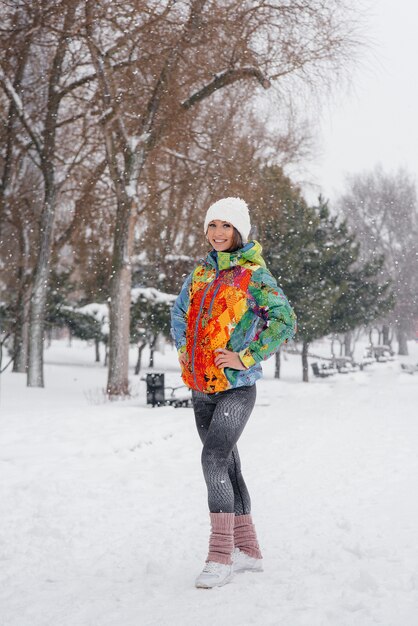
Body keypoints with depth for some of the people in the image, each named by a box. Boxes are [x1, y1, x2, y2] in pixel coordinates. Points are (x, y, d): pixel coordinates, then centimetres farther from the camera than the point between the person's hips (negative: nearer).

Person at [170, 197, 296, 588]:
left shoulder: (254, 275, -7)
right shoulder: (200, 273, 10)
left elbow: (285, 321, -12)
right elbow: (179, 313, 25)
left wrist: (246, 357, -16)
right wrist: (185, 351, 12)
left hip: (236, 387, -7)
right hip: (201, 388, 7)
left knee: (214, 457, -21)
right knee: (227, 466, 13)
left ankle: (221, 555, -15)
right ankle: (248, 550, 25)